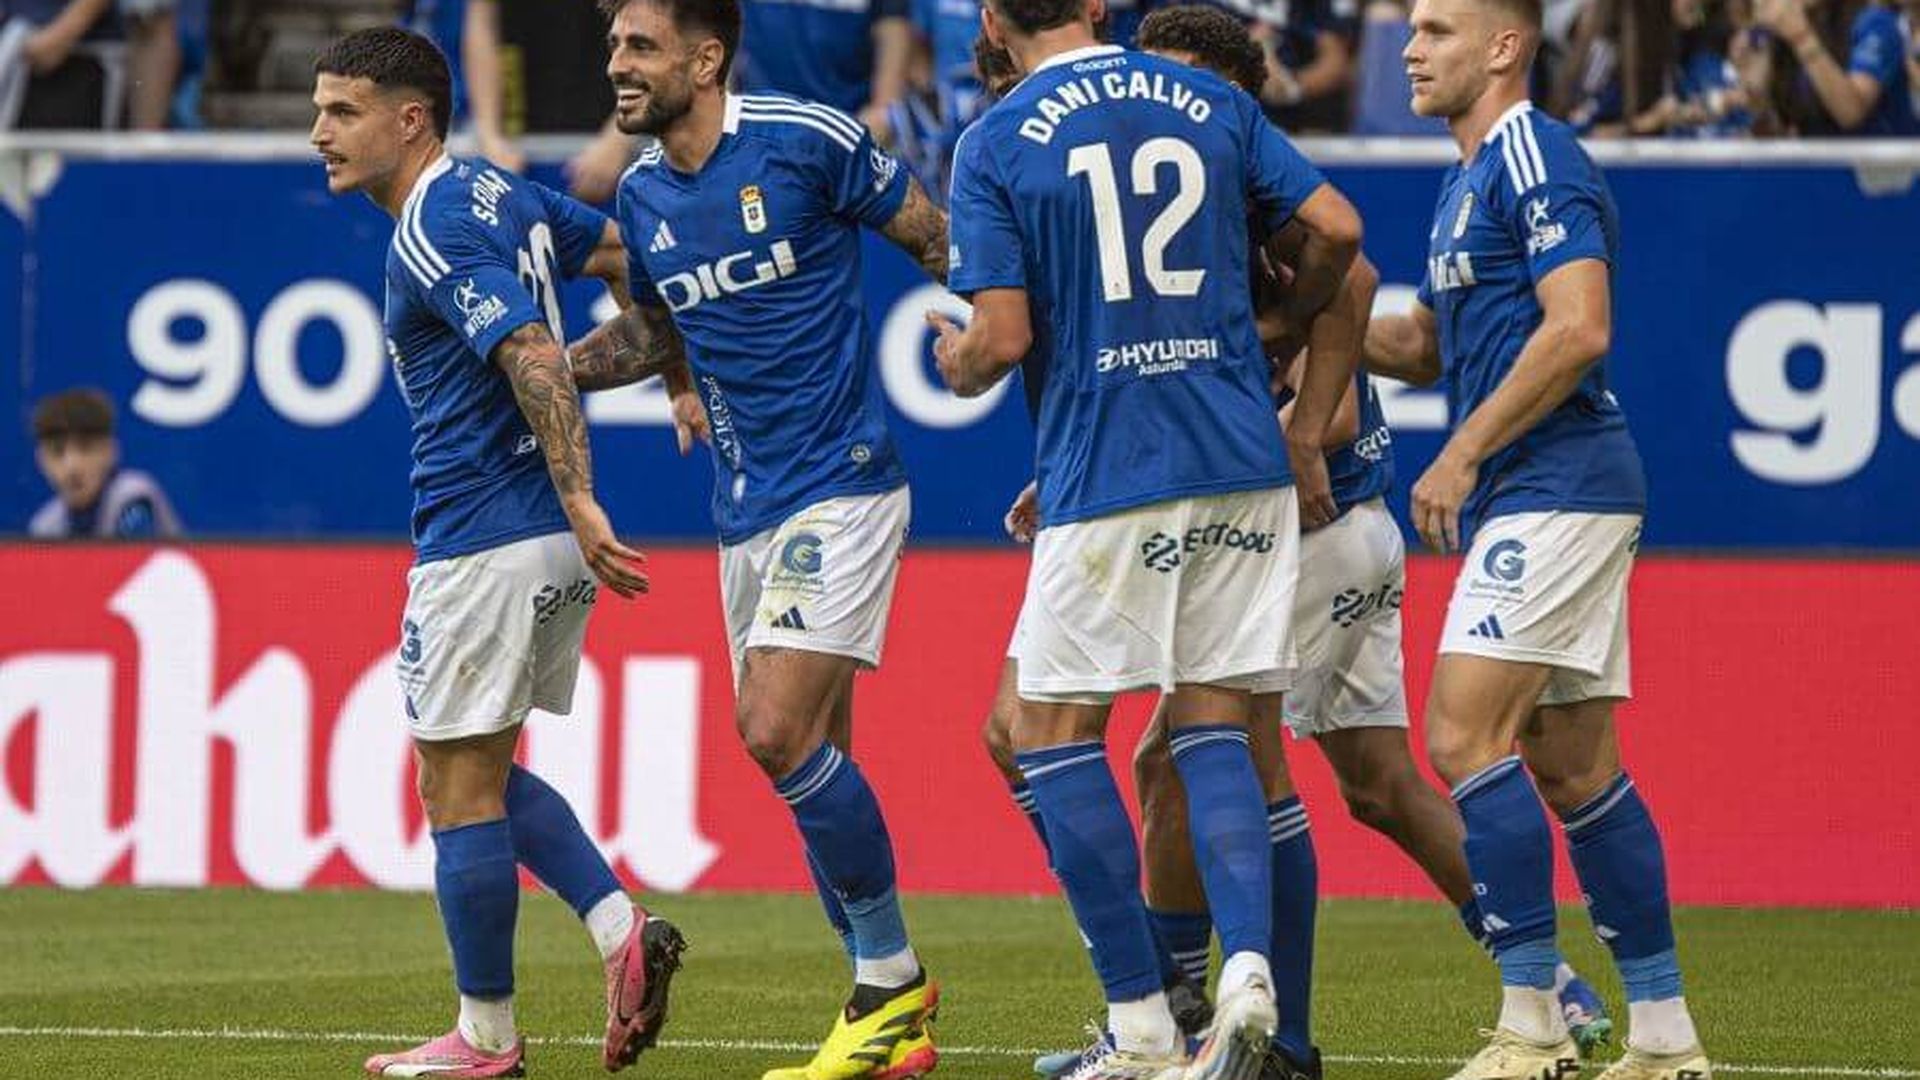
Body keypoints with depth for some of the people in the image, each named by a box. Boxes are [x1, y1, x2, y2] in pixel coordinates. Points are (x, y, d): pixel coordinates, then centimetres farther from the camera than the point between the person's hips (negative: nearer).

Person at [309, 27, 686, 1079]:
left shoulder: (433, 234, -17)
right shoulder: (498, 194, 12)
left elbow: (534, 358, -27)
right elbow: (631, 257, 18)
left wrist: (580, 501, -32)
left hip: (482, 542, -10)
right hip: (546, 539, 10)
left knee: (459, 785, 0)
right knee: (471, 773, 18)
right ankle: (621, 932, 5)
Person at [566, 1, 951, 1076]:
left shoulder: (805, 139, -12)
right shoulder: (642, 196, 9)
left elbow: (936, 236, -3)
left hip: (841, 483, -7)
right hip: (747, 507, 7)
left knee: (780, 733, -17)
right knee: (810, 761, 7)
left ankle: (892, 976, -3)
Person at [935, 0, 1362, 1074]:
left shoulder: (995, 145, -3)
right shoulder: (1213, 103, 9)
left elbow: (1005, 338, -8)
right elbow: (1338, 227, 4)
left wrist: (957, 364, 14)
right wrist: (1291, 323, 23)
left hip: (1106, 473, -4)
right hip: (1243, 463, 4)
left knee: (1055, 733, 6)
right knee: (1214, 726, 10)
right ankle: (1248, 971, -12)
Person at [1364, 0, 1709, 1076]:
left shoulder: (1536, 158, -12)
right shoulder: (1466, 180, 19)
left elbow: (1578, 329, -22)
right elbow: (1432, 344, 27)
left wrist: (1462, 456, -18)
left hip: (1555, 488, -10)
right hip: (1527, 496, 10)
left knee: (1464, 734, -15)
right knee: (1573, 767, 9)